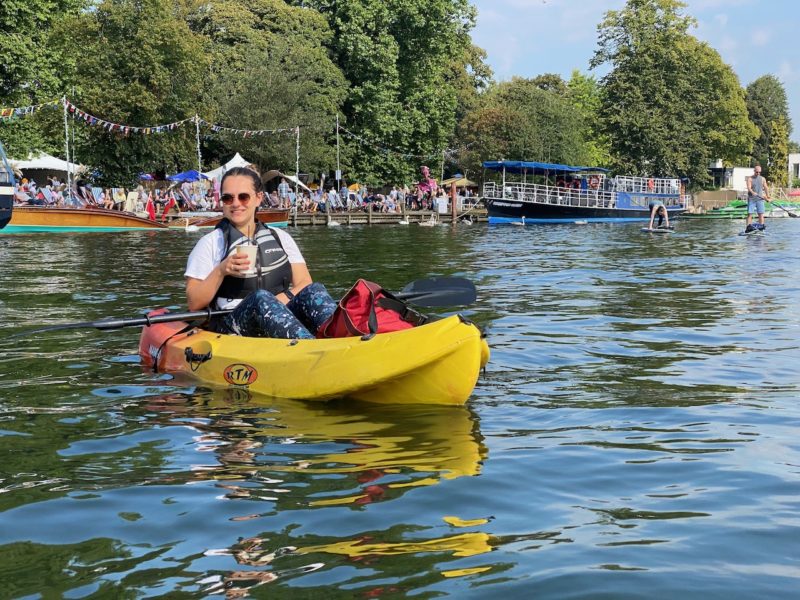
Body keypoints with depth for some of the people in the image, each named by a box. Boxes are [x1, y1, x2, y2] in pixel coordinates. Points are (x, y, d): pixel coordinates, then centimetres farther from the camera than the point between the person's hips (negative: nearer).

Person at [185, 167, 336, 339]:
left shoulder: (280, 237, 20)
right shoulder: (210, 243, 11)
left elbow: (305, 285, 8)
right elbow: (194, 304, 4)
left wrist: (282, 300, -12)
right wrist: (220, 271, -11)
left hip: (283, 323, 3)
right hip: (231, 328, -3)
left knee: (314, 290, -26)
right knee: (261, 298, -35)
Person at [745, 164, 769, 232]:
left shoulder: (762, 179, 12)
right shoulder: (750, 179, 0)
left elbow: (766, 188, 11)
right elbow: (749, 188, -13)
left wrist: (767, 196, -1)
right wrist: (753, 192, -33)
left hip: (760, 199, 3)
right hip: (751, 199, -3)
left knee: (761, 213, -2)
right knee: (750, 213, -8)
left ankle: (761, 226, -3)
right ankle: (748, 226, -14)